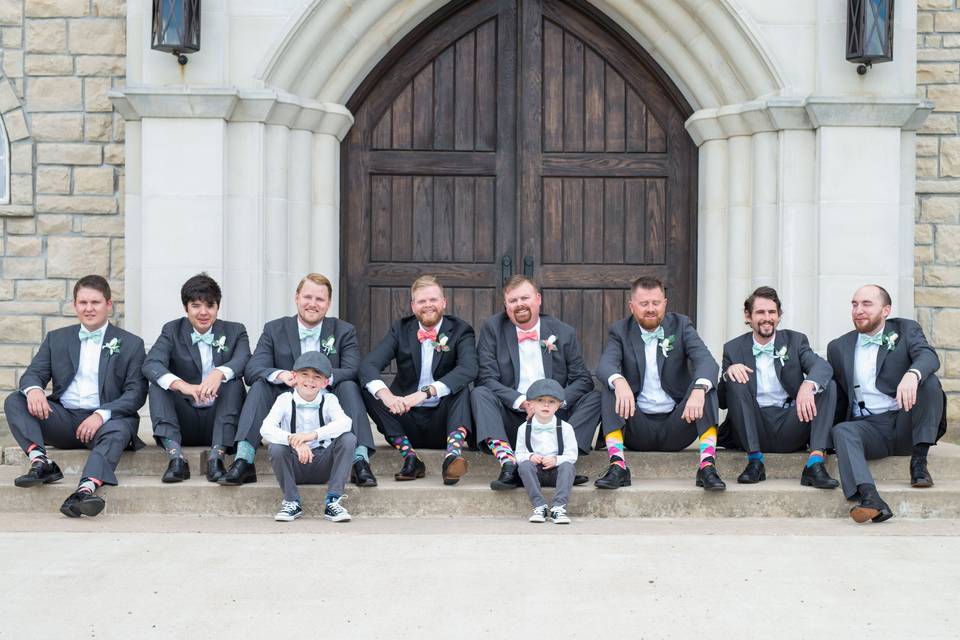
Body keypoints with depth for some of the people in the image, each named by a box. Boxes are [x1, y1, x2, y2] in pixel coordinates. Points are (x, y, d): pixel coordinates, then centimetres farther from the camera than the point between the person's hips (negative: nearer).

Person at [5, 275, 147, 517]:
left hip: (103, 422, -3)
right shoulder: (56, 338, 18)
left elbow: (136, 393, -2)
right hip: (63, 420, 4)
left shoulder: (131, 344, 8)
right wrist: (33, 389, -18)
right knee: (14, 401, -15)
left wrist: (102, 414, -20)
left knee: (119, 428, -37)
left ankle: (86, 489, -60)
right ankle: (40, 461, -33)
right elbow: (33, 373, 9)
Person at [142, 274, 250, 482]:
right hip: (184, 423, 1)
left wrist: (220, 373, -39)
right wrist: (182, 385, -34)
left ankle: (216, 456, -34)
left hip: (218, 419, 0)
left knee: (234, 382, -25)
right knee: (157, 384, -21)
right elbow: (150, 364, -14)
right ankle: (176, 456, -36)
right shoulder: (172, 331, 5)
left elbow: (244, 361, -16)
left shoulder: (235, 331, 6)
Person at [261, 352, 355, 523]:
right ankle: (291, 502, -10)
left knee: (348, 439, -23)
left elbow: (345, 422, -28)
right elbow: (266, 428, -24)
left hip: (322, 465, 1)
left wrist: (313, 435, -43)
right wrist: (294, 440, -41)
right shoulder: (285, 399, -7)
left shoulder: (329, 400, -6)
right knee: (276, 447, -30)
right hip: (294, 466, 0)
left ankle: (333, 501, -19)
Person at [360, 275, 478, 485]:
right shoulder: (400, 329, 5)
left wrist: (427, 392, -37)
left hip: (442, 421, -2)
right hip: (407, 420, 2)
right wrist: (385, 393, -32)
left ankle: (453, 453, -46)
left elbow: (468, 369, -23)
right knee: (370, 391, -18)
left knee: (461, 388, -27)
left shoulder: (461, 331, -2)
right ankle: (410, 456, -27)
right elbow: (368, 365, -9)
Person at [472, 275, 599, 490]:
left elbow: (583, 380, 2)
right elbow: (487, 379, -7)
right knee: (479, 394, -26)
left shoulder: (564, 333, 7)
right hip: (510, 420, -1)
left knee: (595, 397, -20)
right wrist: (522, 402, -21)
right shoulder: (493, 329, 3)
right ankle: (508, 463, -43)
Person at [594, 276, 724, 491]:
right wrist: (619, 382, -42)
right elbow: (605, 365, -17)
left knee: (705, 383, -22)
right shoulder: (620, 331, 2)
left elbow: (706, 361, -15)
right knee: (611, 387, -24)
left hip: (676, 426, 0)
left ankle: (707, 465, -31)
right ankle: (617, 465, -33)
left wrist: (699, 389, -38)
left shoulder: (681, 325, 2)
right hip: (638, 429, 0)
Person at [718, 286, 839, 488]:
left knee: (828, 385, -17)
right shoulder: (734, 349, 9)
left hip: (789, 427, 1)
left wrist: (808, 385, -36)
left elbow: (823, 366, -12)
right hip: (752, 432, 0)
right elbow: (722, 402, 6)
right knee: (736, 381, -22)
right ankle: (755, 460, -24)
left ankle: (815, 463, -31)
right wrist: (728, 373, -15)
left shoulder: (795, 341, 9)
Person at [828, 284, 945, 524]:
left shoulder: (905, 330, 9)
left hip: (905, 424, -1)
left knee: (929, 381, -25)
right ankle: (870, 499, -53)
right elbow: (836, 398, 18)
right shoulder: (838, 347, 16)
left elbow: (929, 356, -14)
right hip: (868, 427, 1)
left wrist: (912, 375, -38)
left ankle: (919, 461, -20)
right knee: (842, 431, -31)